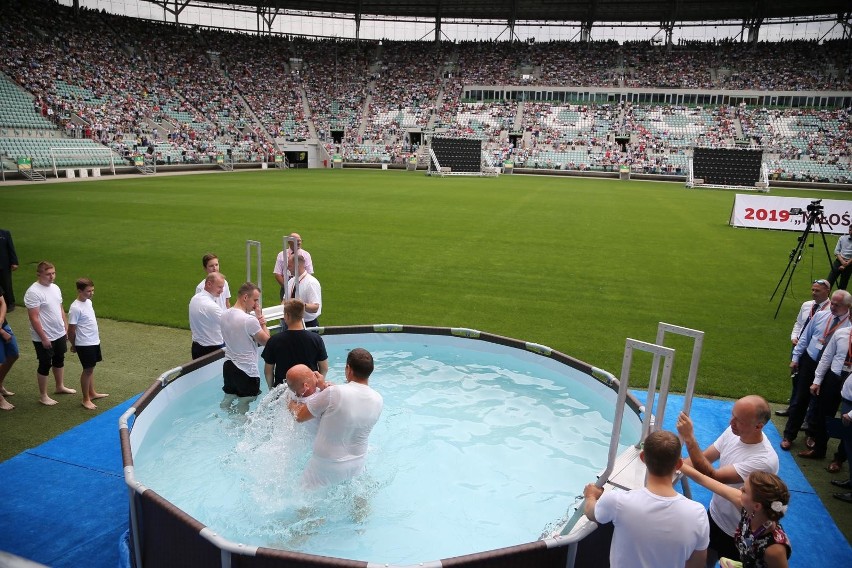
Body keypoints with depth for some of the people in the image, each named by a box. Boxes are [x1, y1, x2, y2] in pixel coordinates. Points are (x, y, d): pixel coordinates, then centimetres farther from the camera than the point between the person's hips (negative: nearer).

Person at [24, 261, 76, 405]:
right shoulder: (33, 292, -21)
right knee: (45, 365, 5)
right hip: (44, 338, -8)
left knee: (59, 360, 22)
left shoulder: (55, 288, 4)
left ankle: (60, 387, 40)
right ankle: (43, 395, 19)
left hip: (59, 334, 8)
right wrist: (43, 338, -21)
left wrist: (66, 328, 13)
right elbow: (34, 318, -22)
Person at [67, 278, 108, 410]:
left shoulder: (88, 302, 4)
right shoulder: (75, 308, -22)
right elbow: (71, 330, -16)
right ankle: (86, 399, 13)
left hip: (94, 341, 8)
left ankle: (92, 393, 33)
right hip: (84, 344, -8)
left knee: (91, 368, 19)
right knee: (88, 370, 1)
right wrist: (74, 345, -5)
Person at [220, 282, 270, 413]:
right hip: (247, 371, -8)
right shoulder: (249, 320, -24)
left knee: (227, 399, 23)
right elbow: (266, 341, -14)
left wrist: (259, 323, -4)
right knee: (243, 404, 8)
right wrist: (261, 318, -9)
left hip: (228, 366, 8)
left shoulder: (224, 315, 2)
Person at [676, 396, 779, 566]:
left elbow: (712, 477, -35)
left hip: (738, 534, -6)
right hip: (714, 515, 6)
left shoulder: (765, 460, -34)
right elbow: (704, 458, -3)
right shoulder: (733, 432, -14)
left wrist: (689, 438, -40)